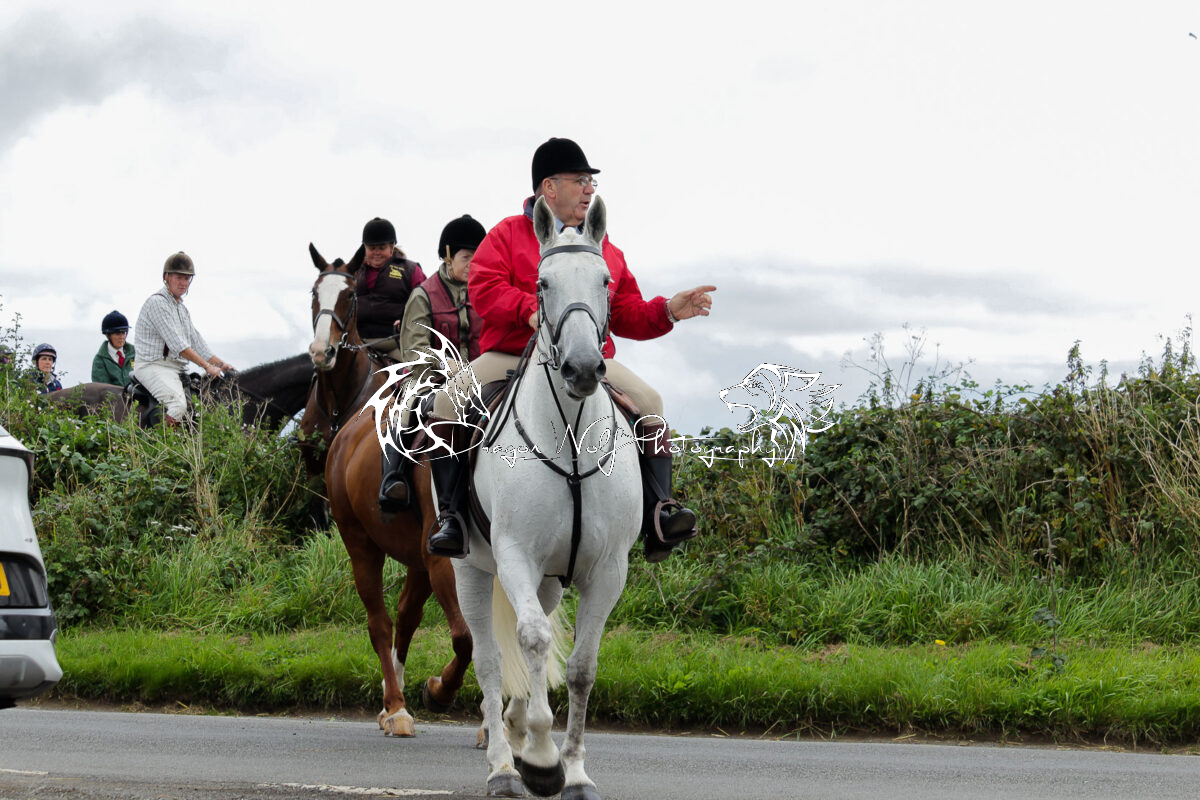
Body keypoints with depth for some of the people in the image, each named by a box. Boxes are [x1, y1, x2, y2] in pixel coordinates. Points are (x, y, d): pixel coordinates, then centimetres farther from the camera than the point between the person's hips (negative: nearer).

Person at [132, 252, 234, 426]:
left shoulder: (182, 308, 20)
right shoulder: (157, 302, -11)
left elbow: (196, 341, 22)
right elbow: (176, 344, -17)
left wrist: (220, 363, 8)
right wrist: (207, 366, -17)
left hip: (177, 369, 10)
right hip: (153, 366, -10)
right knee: (178, 405, -33)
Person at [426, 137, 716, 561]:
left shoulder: (604, 248, 17)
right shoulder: (507, 234, 6)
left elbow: (626, 315, 18)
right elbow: (483, 288, -8)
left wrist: (665, 311, -1)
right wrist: (528, 308, -25)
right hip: (510, 356, -2)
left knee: (648, 401, -20)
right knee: (448, 402, -26)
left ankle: (657, 514, -22)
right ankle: (449, 515, -22)